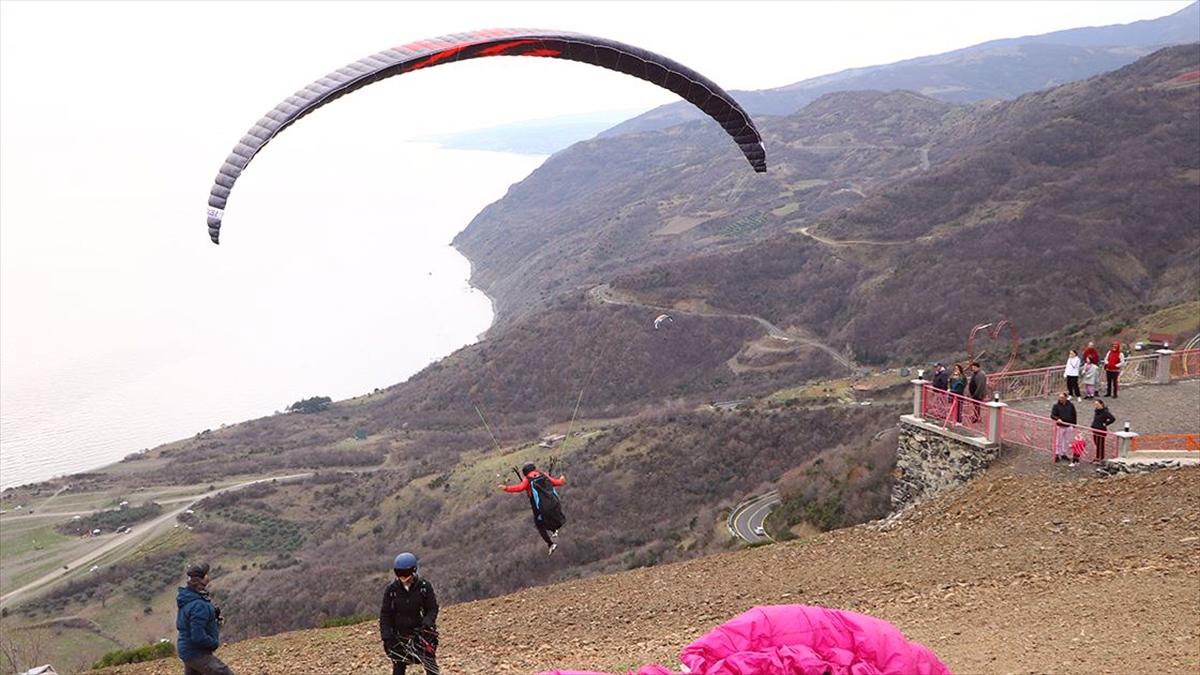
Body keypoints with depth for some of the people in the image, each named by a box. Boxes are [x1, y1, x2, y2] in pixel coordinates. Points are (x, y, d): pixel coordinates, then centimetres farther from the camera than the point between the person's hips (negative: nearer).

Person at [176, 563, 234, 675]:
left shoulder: (187, 598, 5)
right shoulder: (199, 606, -26)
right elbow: (198, 637, -31)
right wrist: (215, 643, -12)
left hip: (187, 650, 10)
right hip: (197, 654, -10)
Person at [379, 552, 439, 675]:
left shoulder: (424, 586, -7)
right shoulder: (391, 589, -4)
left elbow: (433, 608, -4)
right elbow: (385, 614, -1)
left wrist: (427, 624, -22)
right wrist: (386, 637, -10)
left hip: (422, 633, -1)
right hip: (399, 636, 1)